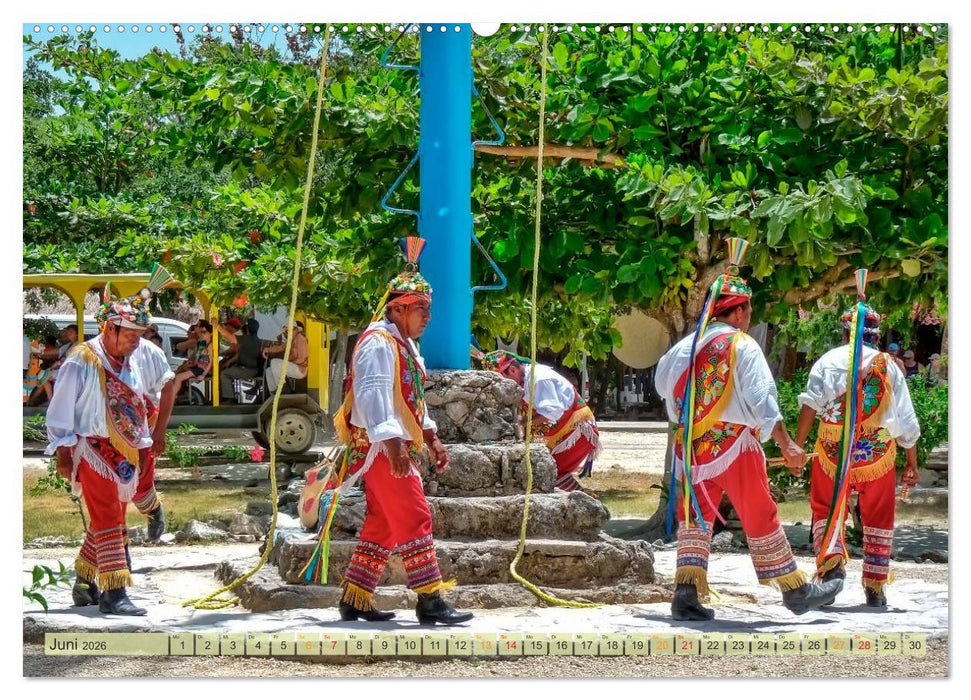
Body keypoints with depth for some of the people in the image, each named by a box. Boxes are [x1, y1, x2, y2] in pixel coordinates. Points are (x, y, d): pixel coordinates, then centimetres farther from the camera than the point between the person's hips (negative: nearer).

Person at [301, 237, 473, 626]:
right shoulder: (379, 344, -14)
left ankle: (355, 600, 16)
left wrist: (432, 439, 20)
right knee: (414, 519, -12)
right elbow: (374, 396, -24)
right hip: (382, 447, -11)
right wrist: (393, 444, -32)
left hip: (397, 447, 11)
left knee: (382, 526, 11)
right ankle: (430, 602, -13)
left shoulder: (404, 345, 20)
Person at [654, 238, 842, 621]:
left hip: (693, 444, 4)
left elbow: (663, 384, 16)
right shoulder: (743, 346, -9)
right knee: (760, 517, 4)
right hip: (734, 443, -4)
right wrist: (786, 445, -14)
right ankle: (795, 590, 14)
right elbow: (761, 399, -15)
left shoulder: (686, 346, 6)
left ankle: (686, 592, -1)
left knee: (695, 518, 10)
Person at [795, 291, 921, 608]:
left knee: (826, 510, 13)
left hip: (833, 452, -1)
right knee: (878, 520, 13)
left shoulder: (830, 360, 3)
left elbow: (810, 404, -10)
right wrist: (912, 464, 16)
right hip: (878, 454, 1)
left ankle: (831, 560, -13)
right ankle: (875, 588, 14)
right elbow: (907, 422, 9)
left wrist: (797, 445, -11)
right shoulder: (890, 366, 9)